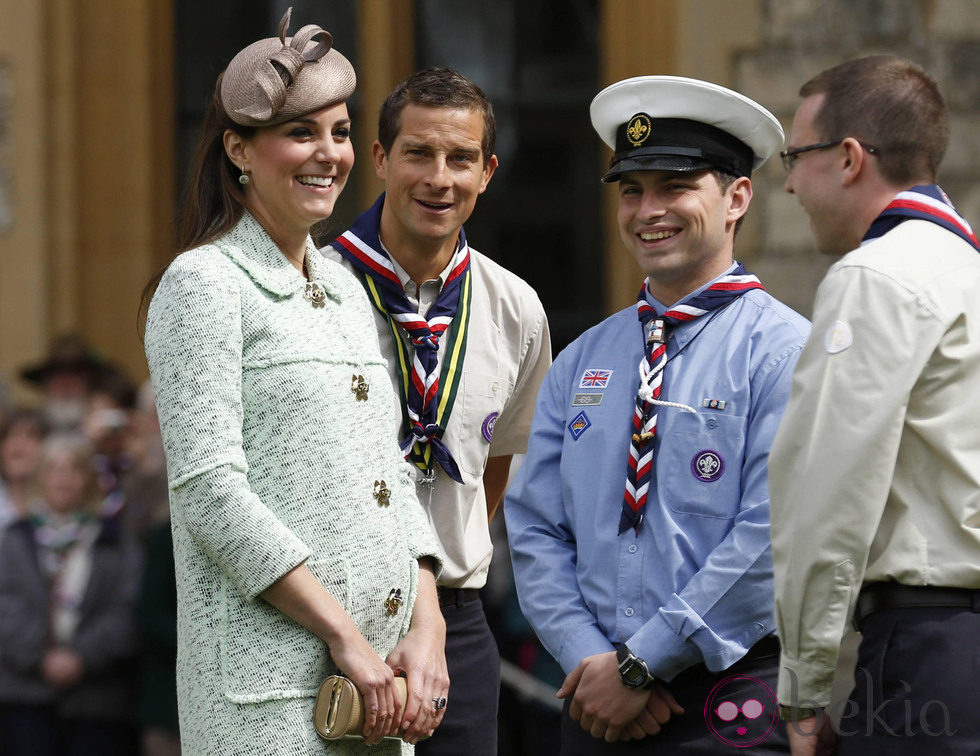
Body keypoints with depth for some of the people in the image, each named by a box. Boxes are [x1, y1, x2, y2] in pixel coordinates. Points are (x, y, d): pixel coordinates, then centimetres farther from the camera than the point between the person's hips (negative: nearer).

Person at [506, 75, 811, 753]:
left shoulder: (783, 351, -6)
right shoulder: (582, 362, 13)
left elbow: (774, 534, -14)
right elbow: (536, 528, 8)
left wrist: (641, 666, -14)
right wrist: (589, 658, -8)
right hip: (599, 701, 5)